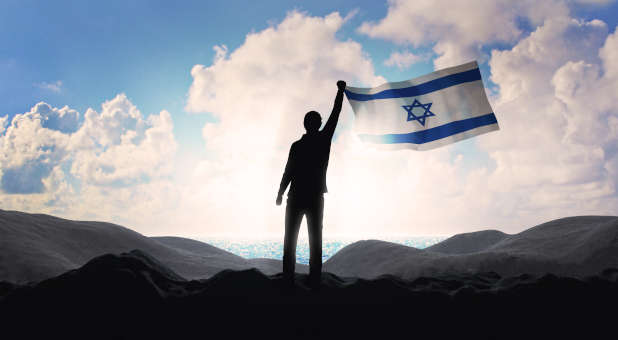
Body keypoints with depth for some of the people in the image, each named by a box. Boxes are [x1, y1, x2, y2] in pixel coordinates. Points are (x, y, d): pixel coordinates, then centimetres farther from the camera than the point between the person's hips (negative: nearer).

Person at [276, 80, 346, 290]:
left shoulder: (297, 146, -9)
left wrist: (280, 193, 5)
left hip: (296, 197, -2)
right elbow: (335, 114, 8)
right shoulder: (325, 139, -2)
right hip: (316, 197, 2)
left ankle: (288, 279, 1)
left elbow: (288, 172, -8)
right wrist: (340, 91, 19)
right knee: (315, 239, 5)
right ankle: (314, 280, 2)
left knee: (290, 238, 5)